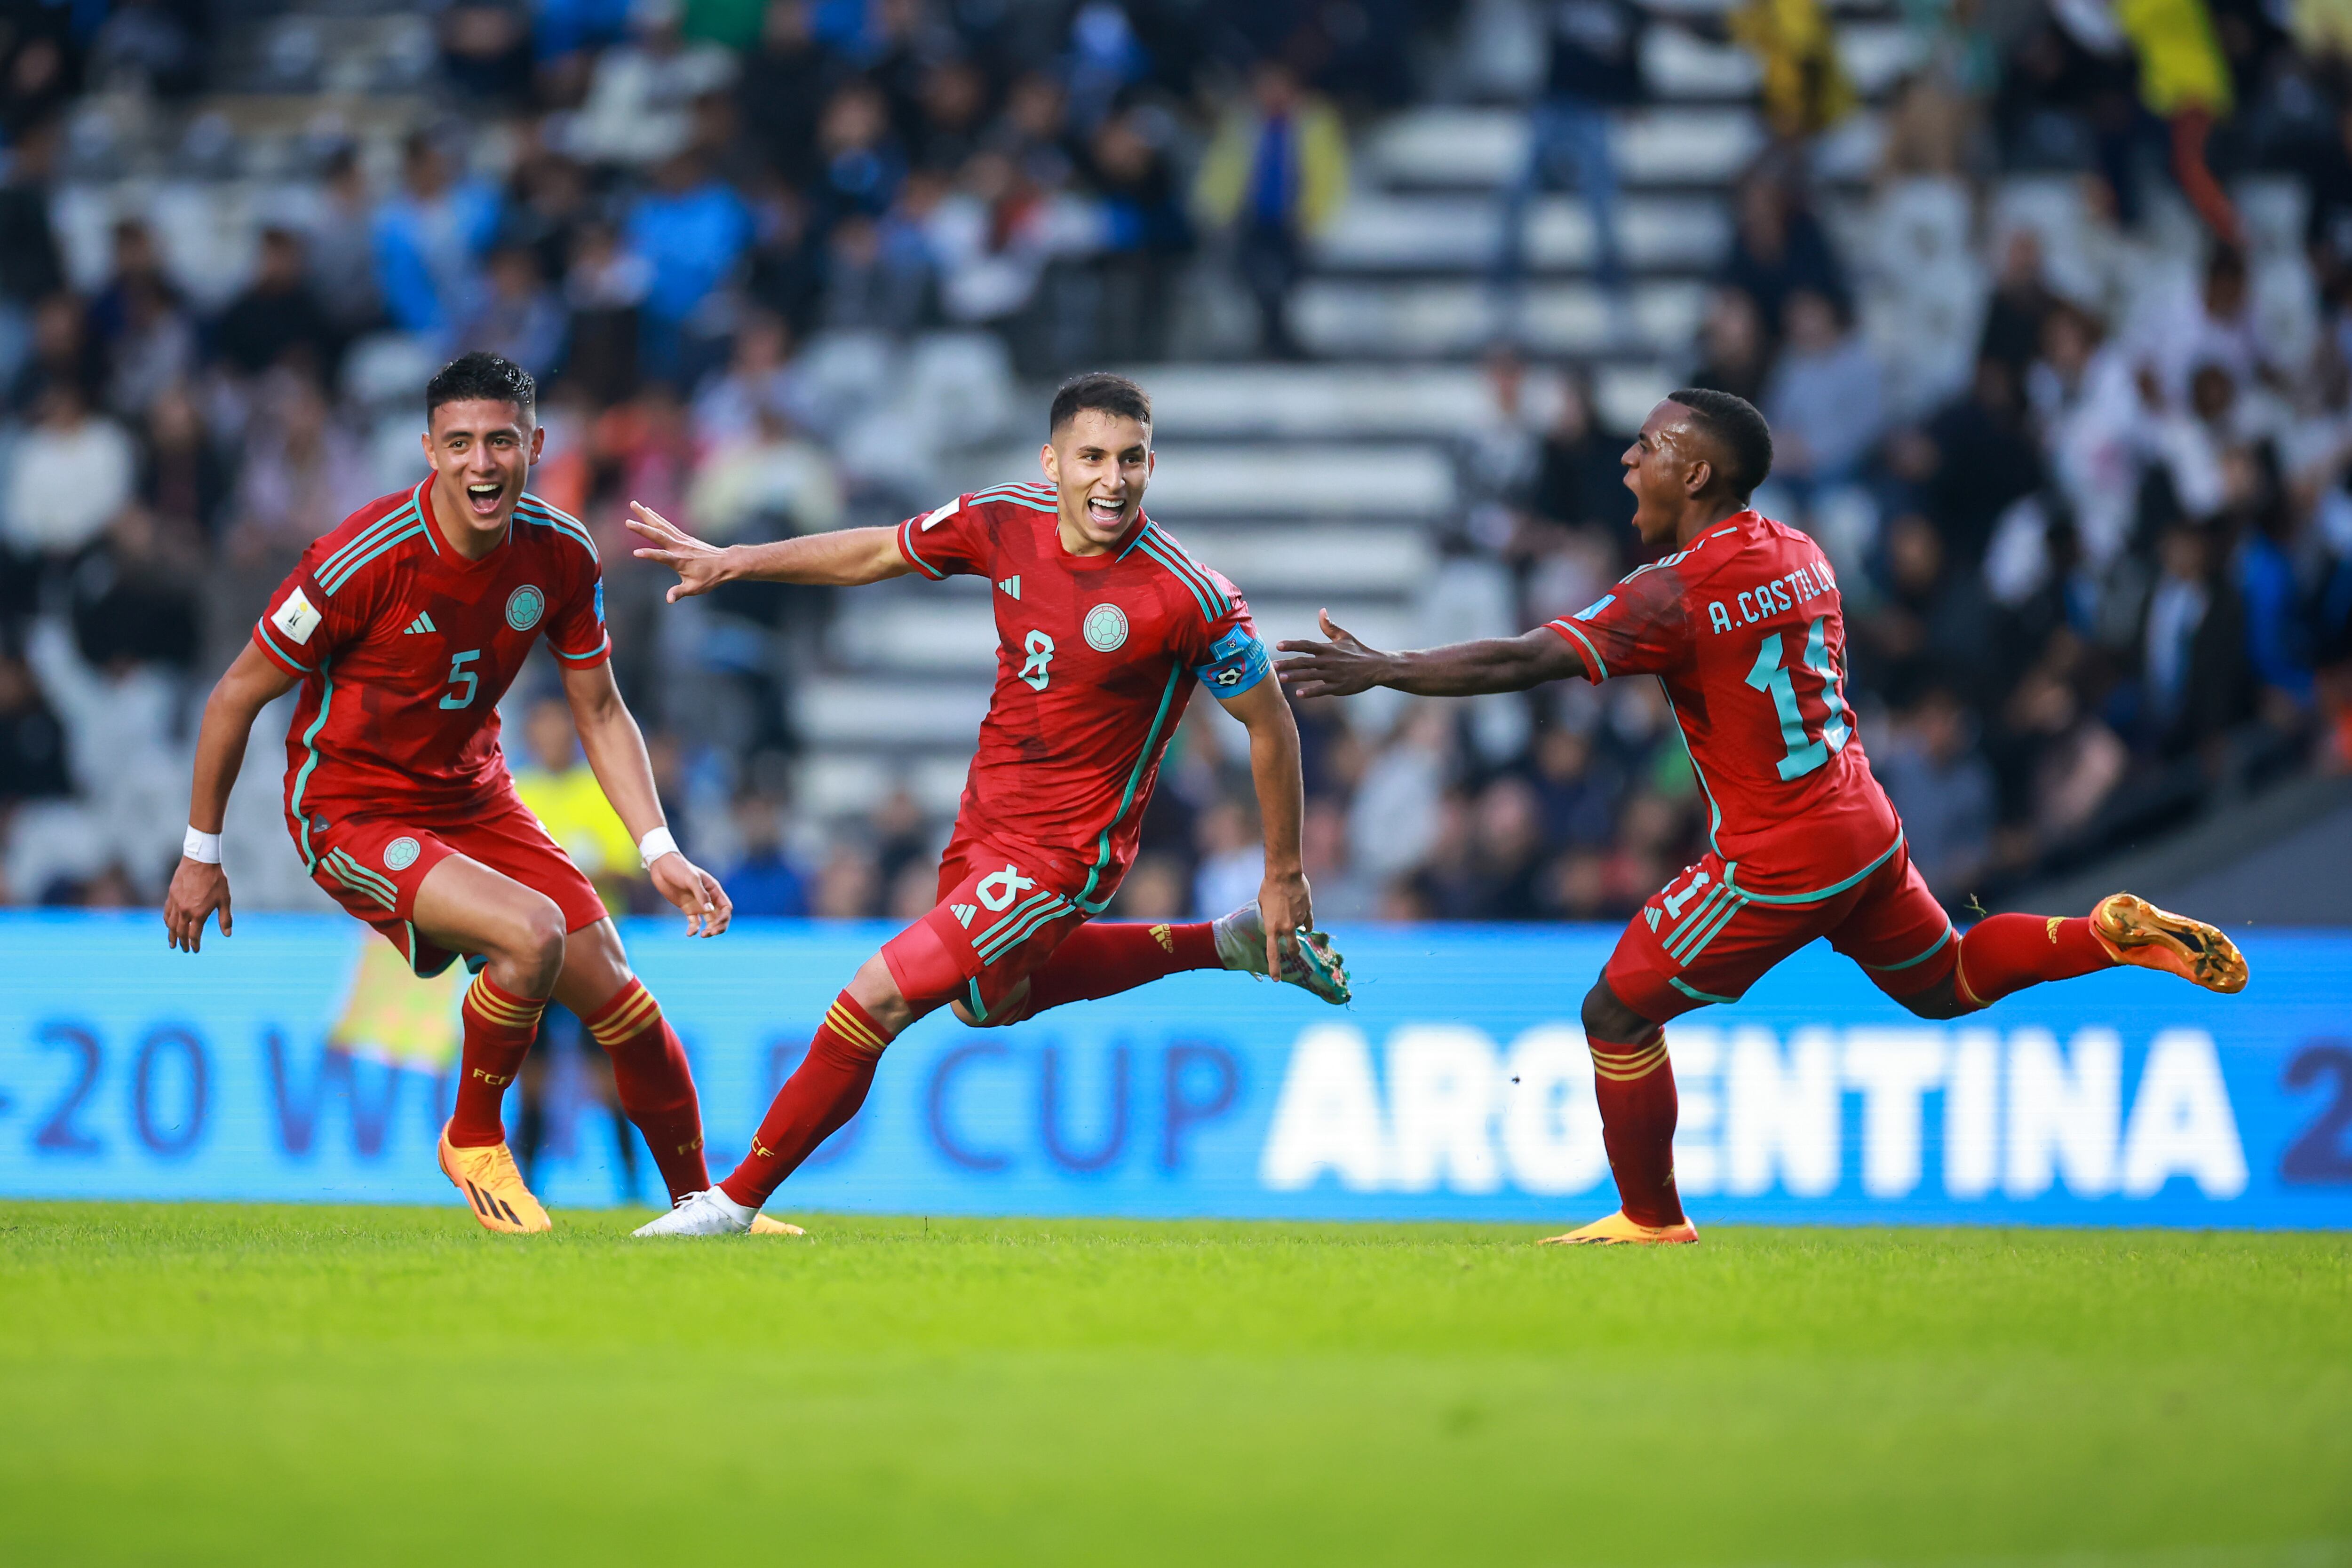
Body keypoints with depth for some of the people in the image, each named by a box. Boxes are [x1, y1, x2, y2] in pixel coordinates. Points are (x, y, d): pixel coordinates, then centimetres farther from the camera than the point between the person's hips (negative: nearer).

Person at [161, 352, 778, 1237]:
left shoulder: (562, 556, -8)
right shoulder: (366, 559, -24)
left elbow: (600, 715, 6)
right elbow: (238, 697, -12)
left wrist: (659, 851, -6)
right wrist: (201, 855, -4)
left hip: (472, 796, 6)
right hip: (349, 811, -6)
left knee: (613, 991, -2)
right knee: (533, 933, -28)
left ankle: (699, 1204, 18)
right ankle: (474, 1141, -3)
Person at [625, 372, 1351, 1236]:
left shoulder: (1188, 598, -24)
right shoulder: (1007, 522, -10)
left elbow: (1271, 726, -12)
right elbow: (873, 554, 8)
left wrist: (1283, 877, -6)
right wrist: (733, 562, 5)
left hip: (1060, 855, -8)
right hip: (985, 818, 8)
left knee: (877, 999, -13)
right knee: (990, 1000, 32)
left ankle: (739, 1198, 3)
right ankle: (1230, 944, 40)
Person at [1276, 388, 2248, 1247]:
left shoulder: (1676, 594, -19)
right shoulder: (1797, 555, 5)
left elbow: (1522, 664, -23)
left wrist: (1377, 672, -18)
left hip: (1775, 862, -8)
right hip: (1866, 830, 8)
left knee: (1618, 1014, 4)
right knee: (1942, 985, 27)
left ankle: (1653, 1222, 11)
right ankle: (2112, 936, 9)